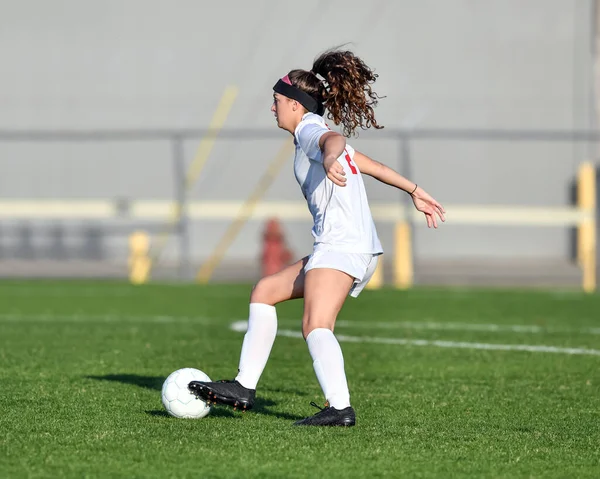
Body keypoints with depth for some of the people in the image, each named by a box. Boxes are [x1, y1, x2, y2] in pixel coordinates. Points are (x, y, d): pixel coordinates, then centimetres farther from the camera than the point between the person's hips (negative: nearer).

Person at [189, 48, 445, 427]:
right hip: (361, 247, 10)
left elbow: (335, 140, -29)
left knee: (316, 327, -24)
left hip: (341, 245, -10)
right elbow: (371, 165, 33)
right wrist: (415, 191, 41)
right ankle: (245, 388, 16)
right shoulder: (321, 136, 25)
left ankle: (340, 409, -38)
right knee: (265, 292, 17)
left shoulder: (310, 132, -4)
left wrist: (330, 160, -52)